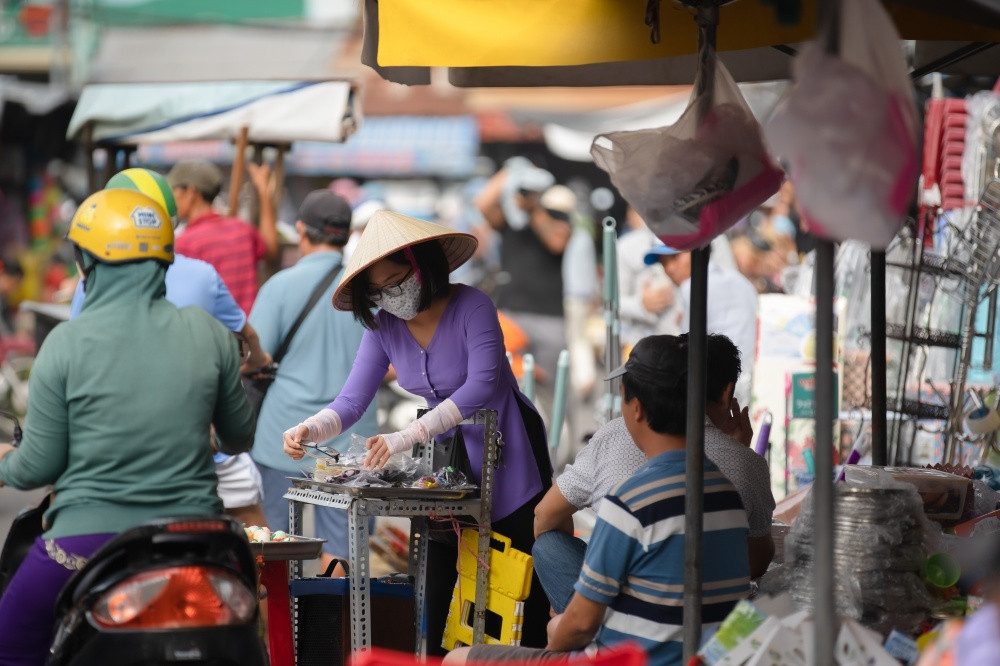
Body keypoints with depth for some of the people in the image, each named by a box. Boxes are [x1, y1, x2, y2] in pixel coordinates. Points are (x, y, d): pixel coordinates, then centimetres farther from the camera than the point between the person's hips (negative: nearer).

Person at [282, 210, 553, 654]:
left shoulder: (471, 307, -21)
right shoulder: (383, 327, -4)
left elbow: (482, 384, -33)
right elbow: (352, 401, -8)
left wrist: (408, 437, -41)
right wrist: (308, 430, -31)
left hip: (509, 451, -5)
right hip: (451, 451, 5)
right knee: (440, 574, 1)